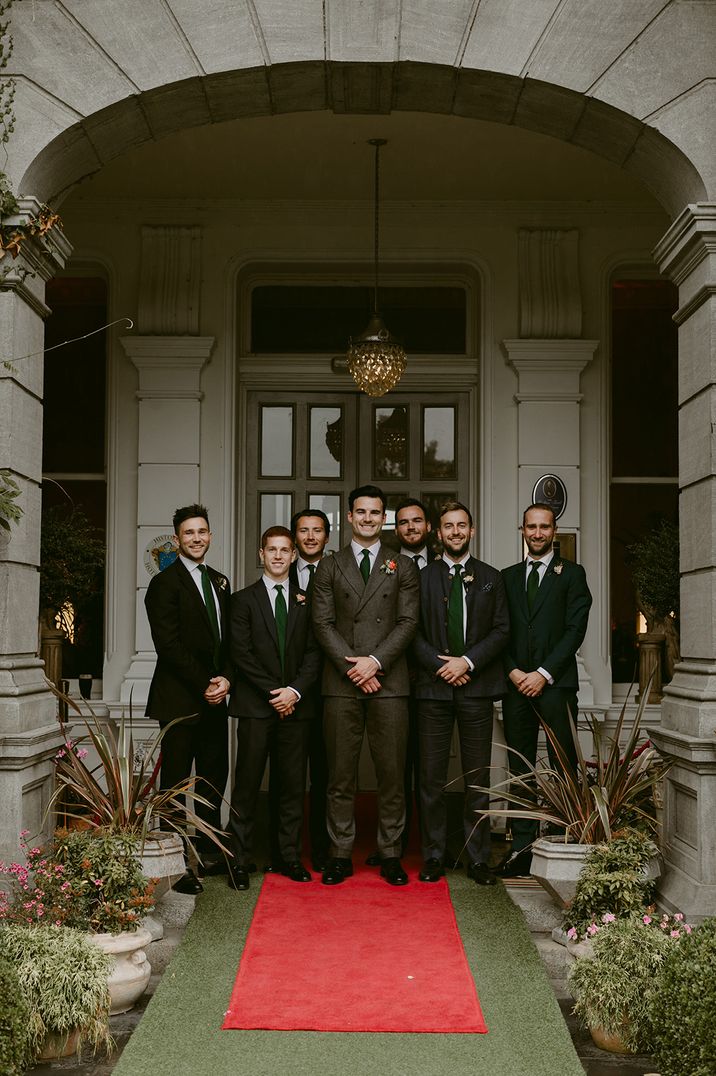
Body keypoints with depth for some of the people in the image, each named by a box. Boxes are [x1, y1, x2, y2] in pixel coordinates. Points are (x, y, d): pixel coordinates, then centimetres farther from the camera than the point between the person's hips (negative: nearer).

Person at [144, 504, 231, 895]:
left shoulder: (219, 582, 16)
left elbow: (228, 639, 15)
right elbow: (169, 644, -13)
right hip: (180, 699, -7)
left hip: (214, 699, 7)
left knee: (214, 777, 9)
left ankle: (209, 853, 20)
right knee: (175, 781, -1)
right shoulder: (165, 583, -6)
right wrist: (204, 685, -13)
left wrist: (226, 679, -2)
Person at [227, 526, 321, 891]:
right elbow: (241, 654, -3)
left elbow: (313, 653, 7)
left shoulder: (305, 601, 12)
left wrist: (295, 690, -8)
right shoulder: (244, 599, 5)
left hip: (295, 705, 3)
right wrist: (273, 692, -10)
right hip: (255, 705, -2)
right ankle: (238, 860, 3)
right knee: (247, 783, -2)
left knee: (293, 784, 5)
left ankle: (290, 856, 13)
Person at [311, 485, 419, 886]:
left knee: (392, 773, 1)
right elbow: (323, 623, 4)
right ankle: (341, 855, 10)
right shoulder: (330, 567, 12)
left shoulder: (403, 567, 11)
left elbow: (408, 622, 2)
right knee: (341, 774, 2)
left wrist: (375, 661, -11)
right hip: (341, 685, 0)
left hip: (389, 682, 0)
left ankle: (391, 855, 10)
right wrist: (351, 666, -8)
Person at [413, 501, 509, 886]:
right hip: (434, 685, 0)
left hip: (476, 686, 0)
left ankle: (478, 859, 10)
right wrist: (439, 665, -10)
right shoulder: (422, 578, 8)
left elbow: (501, 630, 4)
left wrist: (467, 662, -9)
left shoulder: (491, 578, 10)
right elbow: (413, 632, 4)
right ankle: (433, 856, 10)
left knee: (477, 777, 3)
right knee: (431, 777, 2)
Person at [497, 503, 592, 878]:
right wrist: (514, 672, -4)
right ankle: (522, 845, 5)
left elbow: (575, 629, -3)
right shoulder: (508, 577, 16)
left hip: (556, 682, -3)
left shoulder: (572, 574, 6)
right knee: (520, 767, 3)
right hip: (516, 683, 3)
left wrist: (544, 673, -10)